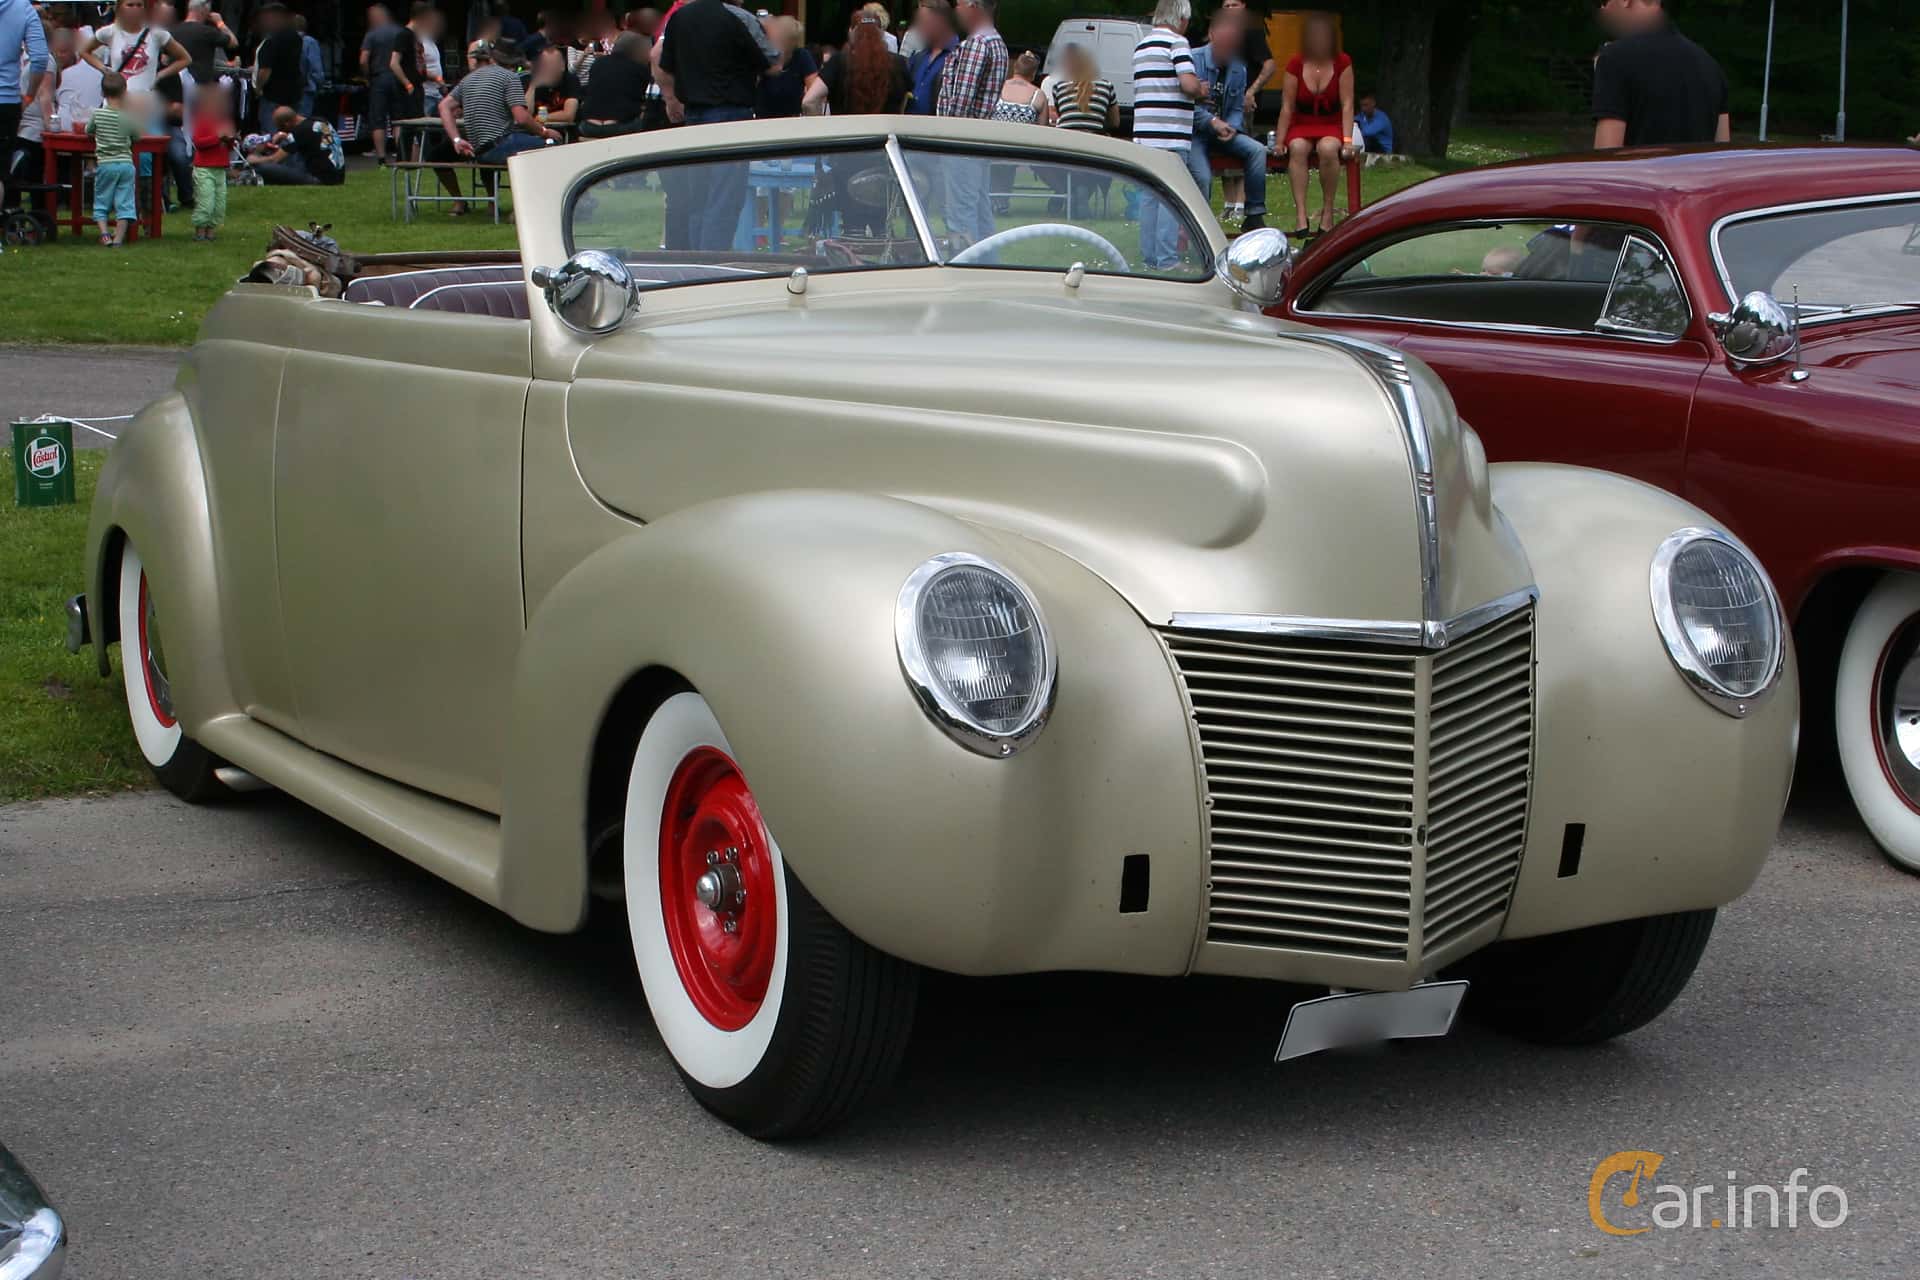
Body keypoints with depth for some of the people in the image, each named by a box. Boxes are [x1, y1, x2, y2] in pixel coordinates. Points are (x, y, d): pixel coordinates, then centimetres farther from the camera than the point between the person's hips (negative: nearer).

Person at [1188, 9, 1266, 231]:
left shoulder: (1238, 70, 10)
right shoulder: (1194, 60, -8)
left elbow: (1237, 109, 12)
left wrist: (1231, 128, -11)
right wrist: (1212, 121, -23)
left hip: (1222, 134, 5)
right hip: (1194, 132, -5)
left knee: (1257, 150, -16)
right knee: (1202, 177, -27)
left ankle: (1254, 216, -11)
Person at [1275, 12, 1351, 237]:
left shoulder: (1342, 63, -4)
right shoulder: (1296, 64, -2)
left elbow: (1347, 105, -6)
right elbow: (1287, 106, -2)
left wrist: (1347, 140, -16)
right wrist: (1280, 141, -8)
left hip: (1331, 127, -1)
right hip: (1301, 127, 1)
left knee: (1328, 148, -36)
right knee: (1297, 148, -34)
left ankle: (1328, 211, -25)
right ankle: (1300, 216, -40)